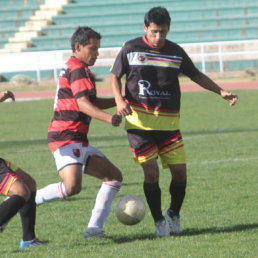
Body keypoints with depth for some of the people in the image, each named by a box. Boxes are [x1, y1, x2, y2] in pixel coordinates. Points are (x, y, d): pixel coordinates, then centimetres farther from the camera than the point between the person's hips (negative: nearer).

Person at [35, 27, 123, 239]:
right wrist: (108, 118, -35)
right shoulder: (78, 69, -9)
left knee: (114, 177, 11)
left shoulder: (74, 68, 23)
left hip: (78, 142, 11)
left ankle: (94, 229, 5)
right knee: (72, 187, -29)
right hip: (66, 138, -11)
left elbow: (93, 102, 34)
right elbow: (83, 103, -22)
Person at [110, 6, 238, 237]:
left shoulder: (176, 52, 7)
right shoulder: (131, 49, 1)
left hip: (169, 121, 2)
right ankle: (158, 220, 7)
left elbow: (196, 75, 19)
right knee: (151, 172, -10)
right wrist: (120, 101, -9)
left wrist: (221, 92, 9)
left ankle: (174, 214, 21)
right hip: (139, 120, -2)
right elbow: (115, 76, 9)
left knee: (180, 170, -4)